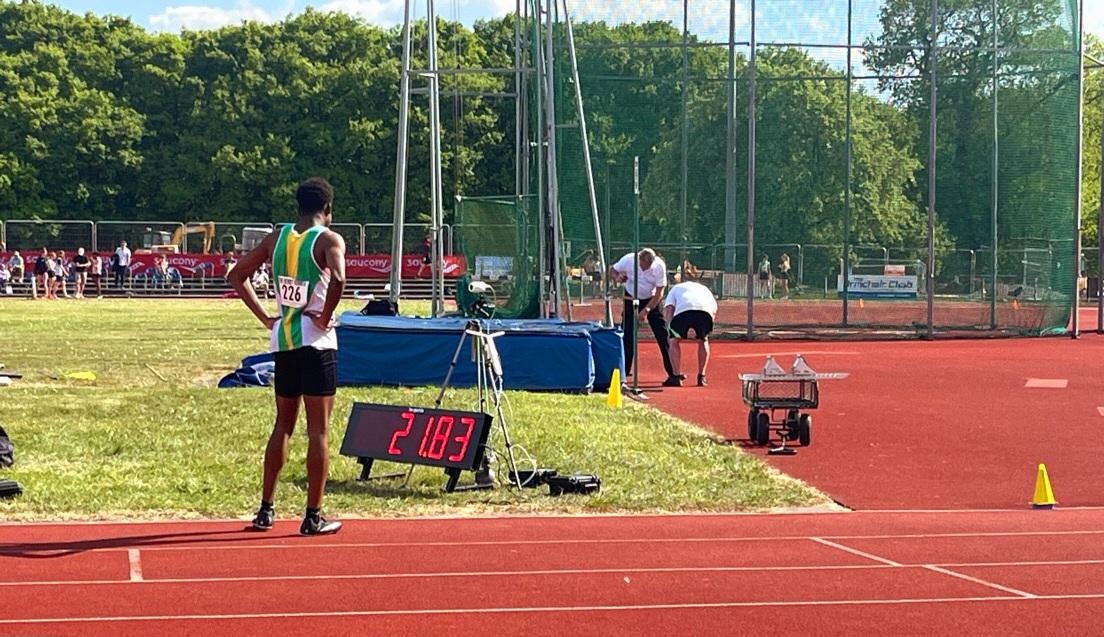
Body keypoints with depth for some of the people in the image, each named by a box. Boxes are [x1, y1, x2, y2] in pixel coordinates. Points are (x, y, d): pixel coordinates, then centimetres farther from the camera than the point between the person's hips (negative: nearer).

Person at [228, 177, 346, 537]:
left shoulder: (277, 238, 9)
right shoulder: (328, 240, -8)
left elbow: (237, 275, 13)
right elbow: (338, 278, -28)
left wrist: (265, 317, 12)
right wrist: (326, 317, -14)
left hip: (283, 341, 6)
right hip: (316, 343, -6)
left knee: (282, 426, 16)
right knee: (318, 430, 0)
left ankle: (266, 510, 17)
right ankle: (313, 517, 2)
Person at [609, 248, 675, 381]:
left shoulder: (659, 266, -24)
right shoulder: (628, 260, -22)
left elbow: (659, 293, -17)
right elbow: (612, 270, -5)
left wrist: (646, 310, -25)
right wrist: (617, 277, -29)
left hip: (651, 300, -1)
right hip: (631, 299, 1)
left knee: (662, 335, -7)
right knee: (627, 336, -6)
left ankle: (672, 371, -2)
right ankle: (623, 371, 3)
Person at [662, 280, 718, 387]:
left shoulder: (676, 288, 38)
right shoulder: (704, 288, 44)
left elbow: (668, 309, 17)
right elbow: (714, 310, 29)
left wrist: (672, 325, 17)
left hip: (683, 310, -2)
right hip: (705, 313, 2)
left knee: (674, 341, 20)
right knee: (703, 341, 28)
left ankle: (676, 377, 11)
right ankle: (701, 377, 23)